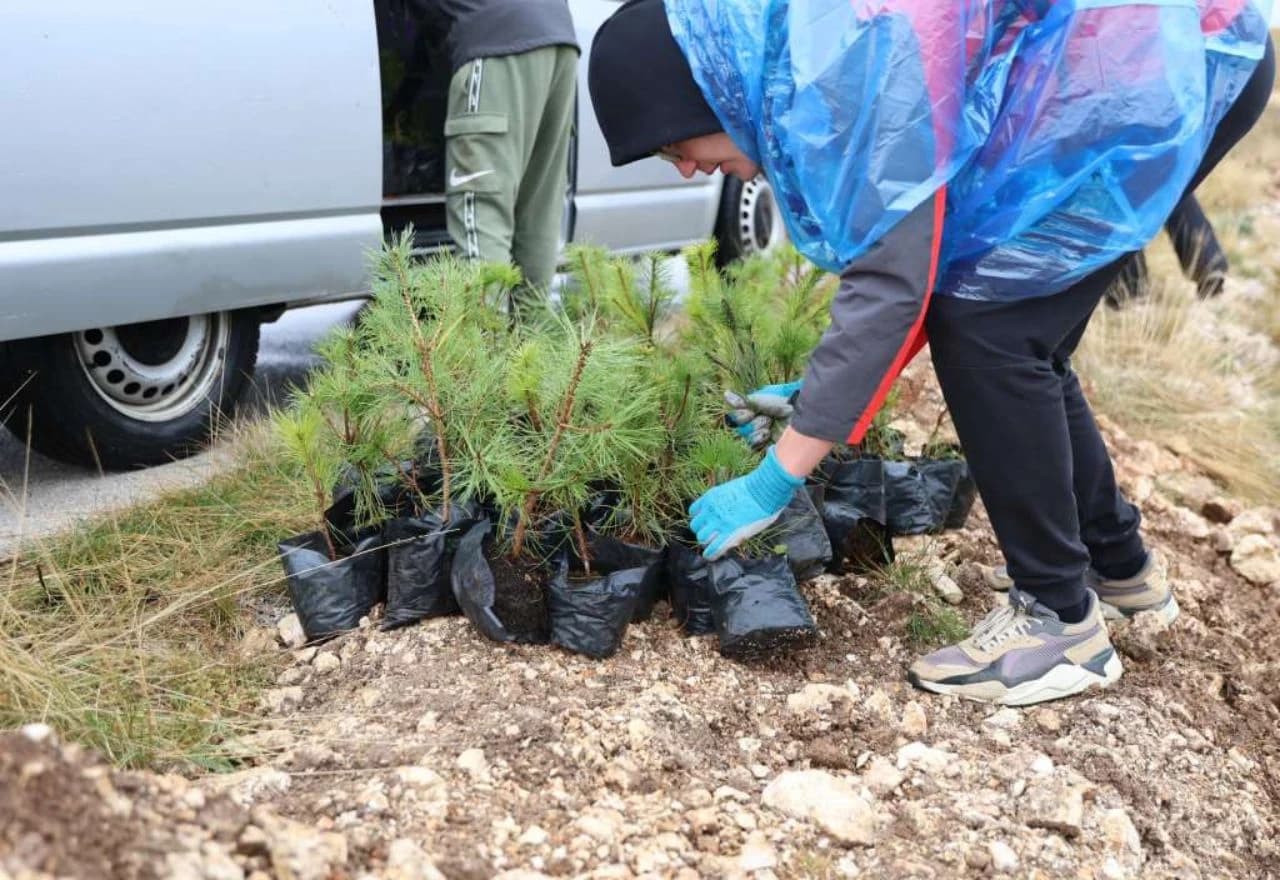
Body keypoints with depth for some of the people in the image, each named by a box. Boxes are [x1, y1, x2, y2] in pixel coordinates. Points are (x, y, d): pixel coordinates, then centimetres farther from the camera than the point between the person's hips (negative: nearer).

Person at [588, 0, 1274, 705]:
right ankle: (1118, 565, 26)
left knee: (986, 327, -15)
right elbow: (896, 253, 11)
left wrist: (770, 485, -22)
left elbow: (888, 284, -27)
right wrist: (819, 393, 11)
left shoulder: (845, 61, -27)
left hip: (1169, 71, -9)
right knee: (1015, 335, 10)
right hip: (1152, 68, 9)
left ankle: (1063, 620, -5)